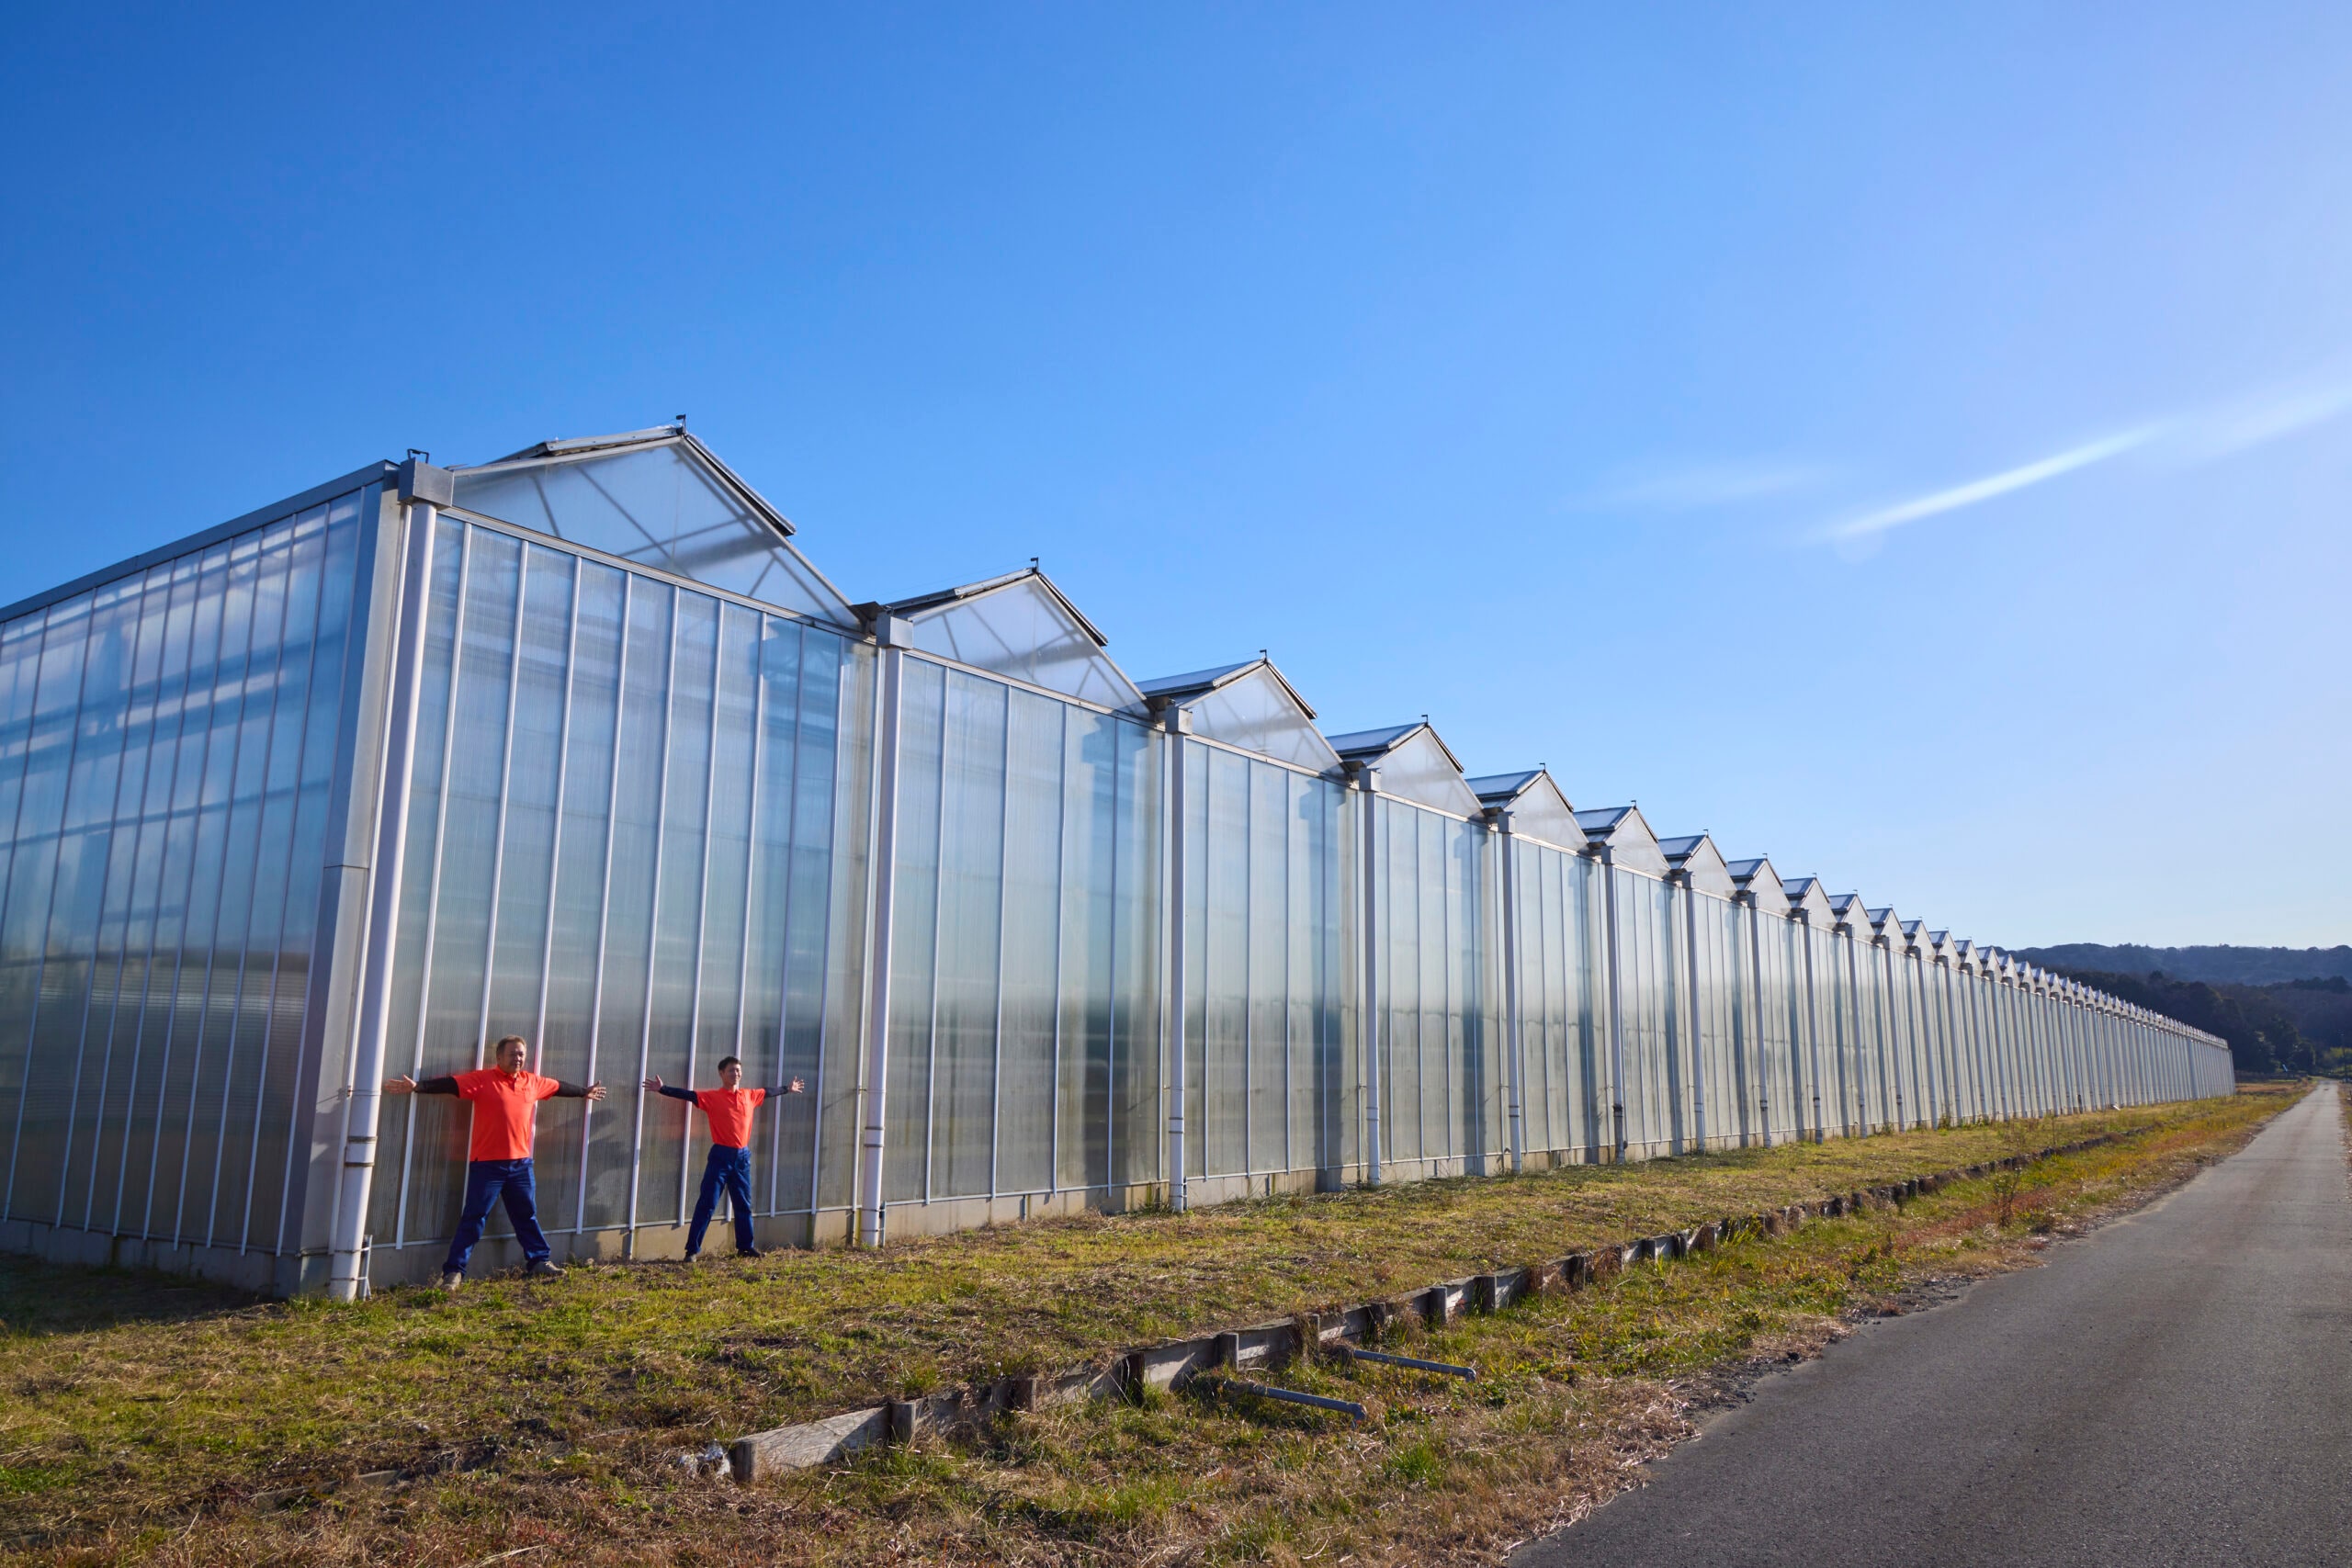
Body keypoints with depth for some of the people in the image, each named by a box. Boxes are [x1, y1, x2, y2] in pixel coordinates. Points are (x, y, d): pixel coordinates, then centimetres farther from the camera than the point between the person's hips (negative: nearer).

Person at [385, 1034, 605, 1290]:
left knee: (527, 1214, 16)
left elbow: (558, 1087, 25)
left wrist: (583, 1092, 40)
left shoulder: (532, 1082, 10)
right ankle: (454, 1271, 2)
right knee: (474, 1218, -3)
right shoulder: (482, 1080, -6)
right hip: (487, 1163, -5)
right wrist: (417, 1087, -29)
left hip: (521, 1163, 5)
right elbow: (450, 1084, -16)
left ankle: (538, 1260, 28)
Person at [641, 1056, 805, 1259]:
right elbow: (687, 1095, -13)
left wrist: (787, 1089, 42)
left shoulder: (750, 1095, 10)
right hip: (721, 1155, -5)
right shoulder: (712, 1097, -4)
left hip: (742, 1156, 5)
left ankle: (745, 1247, 26)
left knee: (744, 1204, 14)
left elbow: (768, 1092, 28)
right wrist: (663, 1089, -25)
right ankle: (692, 1250, -1)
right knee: (707, 1204, -5)